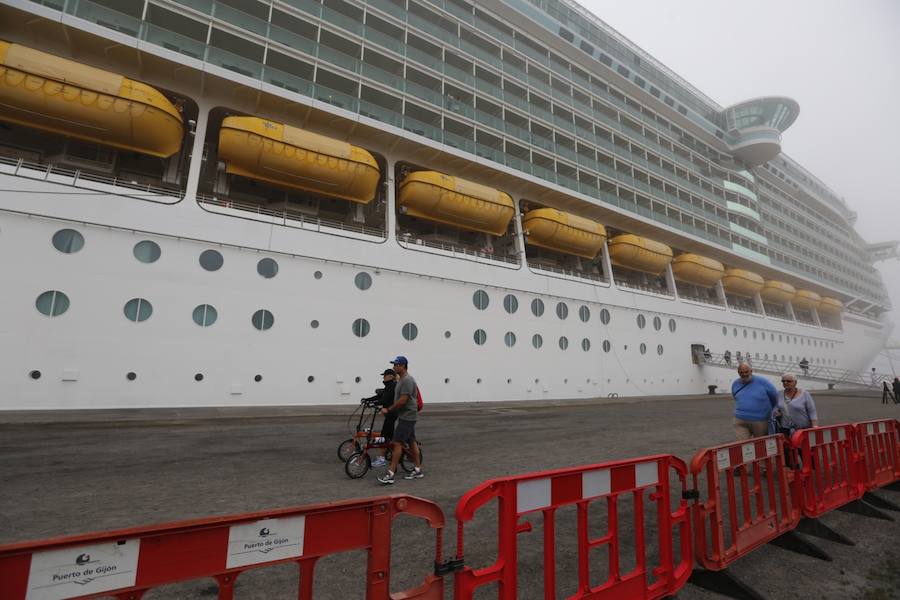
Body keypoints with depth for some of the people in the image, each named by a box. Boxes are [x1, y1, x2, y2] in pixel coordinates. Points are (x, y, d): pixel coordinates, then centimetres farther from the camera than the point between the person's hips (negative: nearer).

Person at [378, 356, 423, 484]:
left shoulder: (407, 380, -19)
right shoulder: (401, 379, 15)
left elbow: (402, 400, -24)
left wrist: (388, 409, -16)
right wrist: (390, 408, 17)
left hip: (406, 416, -11)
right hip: (406, 415, 11)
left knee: (397, 443, -11)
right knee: (412, 442, 13)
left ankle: (390, 474, -9)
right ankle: (418, 470, 21)